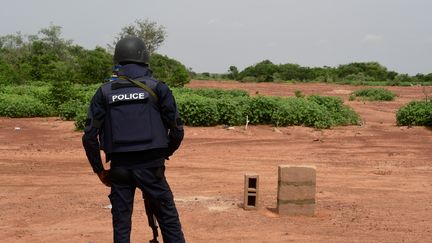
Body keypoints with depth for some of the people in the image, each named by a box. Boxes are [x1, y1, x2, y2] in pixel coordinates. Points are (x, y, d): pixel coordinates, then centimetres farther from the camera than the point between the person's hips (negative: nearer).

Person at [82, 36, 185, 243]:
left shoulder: (105, 92, 4)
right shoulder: (157, 88, -1)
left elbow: (89, 136, 2)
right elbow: (177, 131, -1)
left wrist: (99, 170, 12)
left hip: (119, 169, 2)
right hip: (150, 167, -2)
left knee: (121, 225, 10)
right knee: (169, 221, 6)